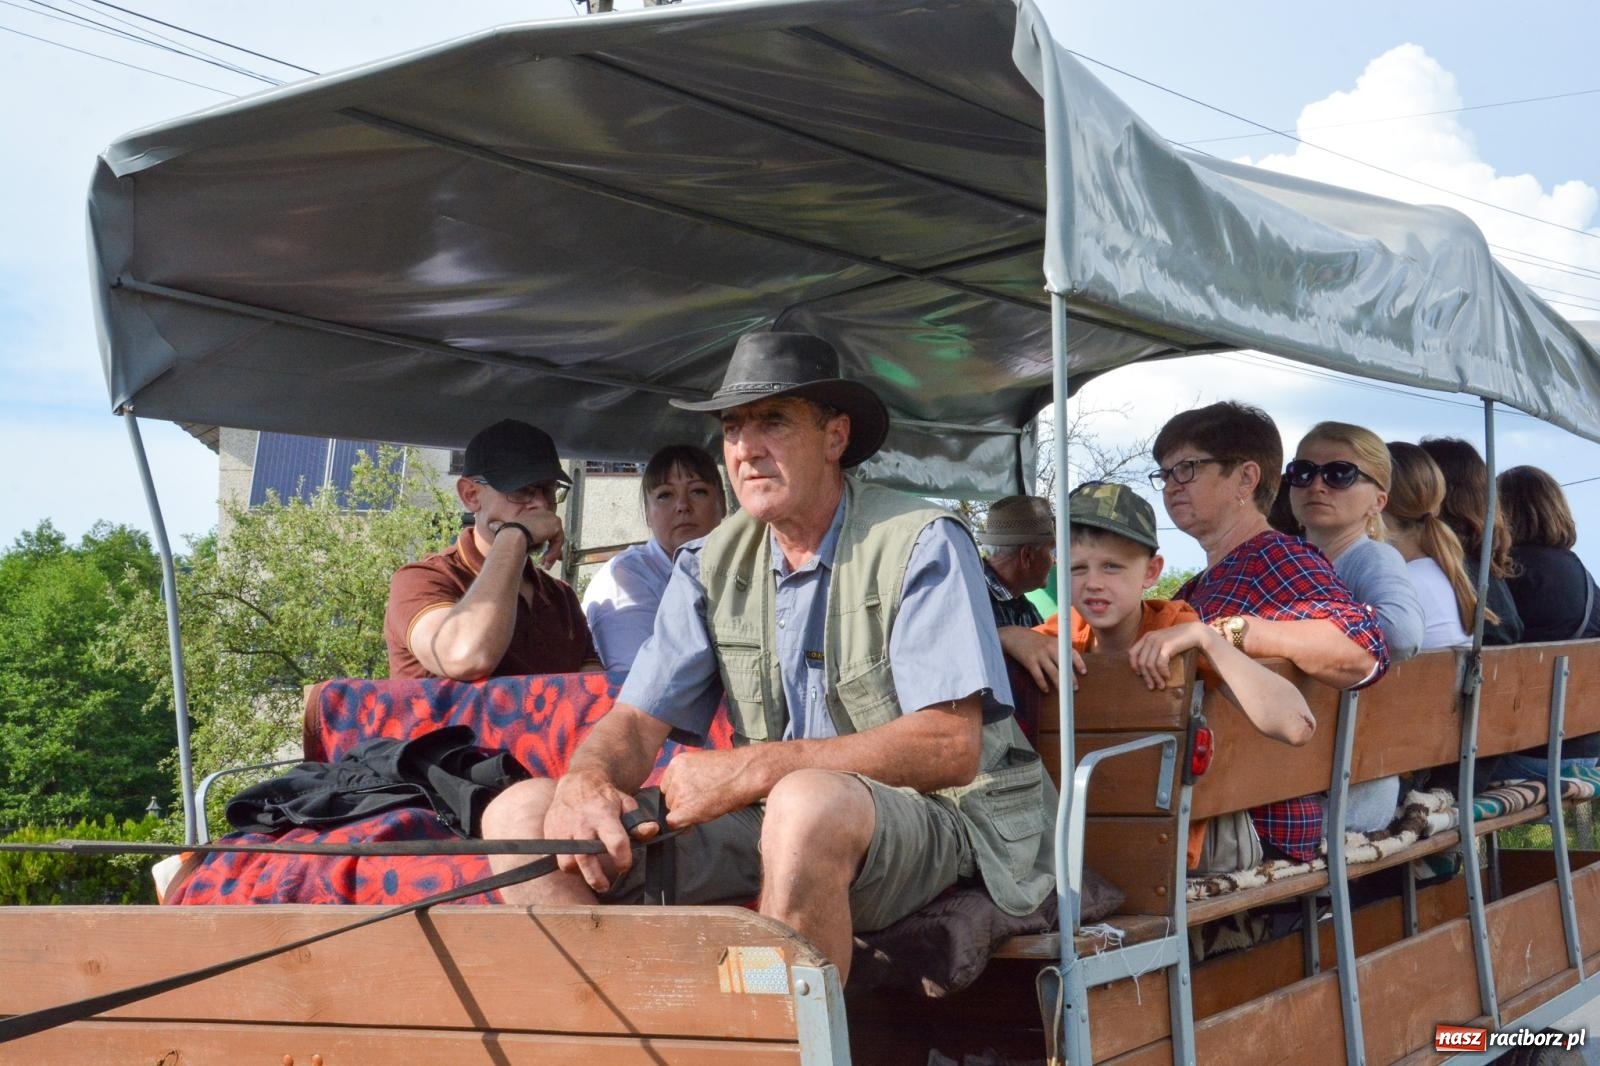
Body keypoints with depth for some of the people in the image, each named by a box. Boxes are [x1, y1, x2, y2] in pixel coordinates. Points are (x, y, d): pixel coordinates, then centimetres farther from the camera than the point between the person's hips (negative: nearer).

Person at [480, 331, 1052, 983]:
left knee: (809, 805, -41)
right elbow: (637, 721, 5)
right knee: (521, 814, -7)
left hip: (938, 818, -5)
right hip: (774, 827, 6)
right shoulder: (712, 565, 10)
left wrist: (752, 768, -23)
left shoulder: (921, 544, -8)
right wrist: (586, 781, -21)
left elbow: (952, 747, -18)